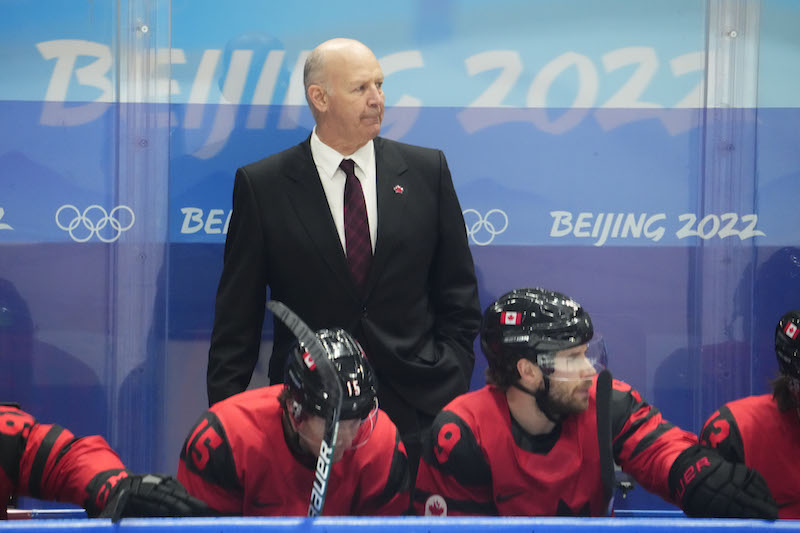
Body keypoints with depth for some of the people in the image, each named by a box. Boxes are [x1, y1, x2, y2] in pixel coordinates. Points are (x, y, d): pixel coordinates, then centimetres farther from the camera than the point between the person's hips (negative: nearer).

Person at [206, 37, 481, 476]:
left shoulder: (426, 171, 7)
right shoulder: (262, 185, 2)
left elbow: (457, 293, 12)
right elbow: (237, 320, 3)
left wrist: (450, 384, 3)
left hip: (417, 409, 1)